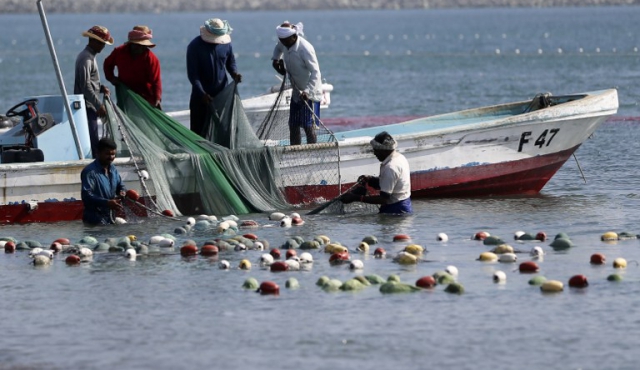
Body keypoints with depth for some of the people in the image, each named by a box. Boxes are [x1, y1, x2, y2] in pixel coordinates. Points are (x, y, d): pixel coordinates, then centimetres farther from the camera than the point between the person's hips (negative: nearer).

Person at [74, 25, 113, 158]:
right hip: (87, 106, -10)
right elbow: (85, 86, -19)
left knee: (92, 141, 10)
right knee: (92, 141, -13)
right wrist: (99, 105, -18)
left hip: (90, 107, 10)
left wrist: (101, 87, 8)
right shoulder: (86, 58, -14)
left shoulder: (90, 56, 18)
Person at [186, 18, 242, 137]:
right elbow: (192, 73, -14)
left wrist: (234, 74, -9)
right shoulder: (195, 46, -14)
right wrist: (202, 93, -22)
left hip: (221, 93, 4)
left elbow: (231, 62, 14)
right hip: (201, 95, -4)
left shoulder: (226, 44, -1)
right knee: (198, 129, -3)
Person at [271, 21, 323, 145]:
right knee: (293, 126, 9)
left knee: (308, 126, -13)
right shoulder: (285, 44, -2)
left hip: (310, 93, -8)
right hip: (297, 92, 8)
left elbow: (315, 72, -26)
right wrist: (275, 59, 4)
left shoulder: (305, 49, -25)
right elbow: (278, 48, 25)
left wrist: (307, 91, -35)